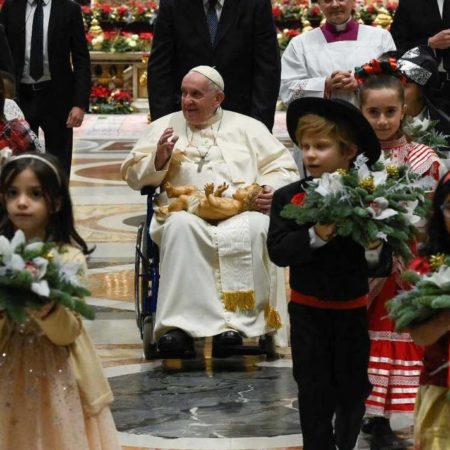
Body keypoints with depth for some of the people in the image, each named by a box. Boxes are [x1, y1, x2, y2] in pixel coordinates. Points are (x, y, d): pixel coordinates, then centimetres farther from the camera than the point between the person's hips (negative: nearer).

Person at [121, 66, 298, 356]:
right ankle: (181, 325, -42)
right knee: (181, 226, -38)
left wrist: (274, 190, -4)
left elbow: (284, 168, 18)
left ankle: (238, 322, -38)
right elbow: (133, 176, 20)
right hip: (186, 210, 0)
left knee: (254, 229, -37)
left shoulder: (247, 127, 24)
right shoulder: (164, 126, 25)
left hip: (242, 212, 0)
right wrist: (159, 158, 0)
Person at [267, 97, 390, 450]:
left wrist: (374, 252, -32)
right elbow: (277, 251, -18)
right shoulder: (289, 197, -9)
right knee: (314, 389, 7)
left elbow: (383, 264, -10)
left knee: (353, 386, 13)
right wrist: (316, 235, -31)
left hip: (353, 309, 0)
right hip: (307, 309, 0)